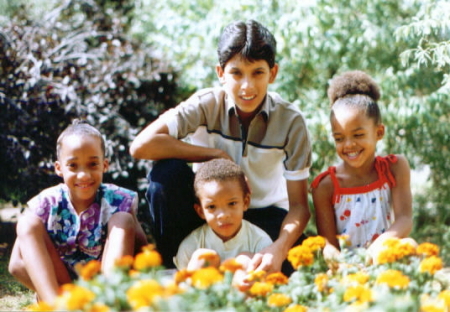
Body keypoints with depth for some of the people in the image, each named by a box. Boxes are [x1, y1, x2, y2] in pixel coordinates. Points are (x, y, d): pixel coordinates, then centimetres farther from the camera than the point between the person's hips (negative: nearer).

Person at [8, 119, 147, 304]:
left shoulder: (118, 201, -11)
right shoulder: (47, 204, -12)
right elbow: (16, 264, -18)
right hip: (57, 285, 0)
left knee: (123, 220, -18)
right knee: (28, 224, -18)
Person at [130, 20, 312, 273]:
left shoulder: (291, 121, -15)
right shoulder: (207, 104, -17)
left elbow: (299, 205, -18)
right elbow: (141, 146, -31)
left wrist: (279, 249, -40)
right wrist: (216, 154, -26)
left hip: (264, 216, 0)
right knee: (167, 172, -29)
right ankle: (176, 267, -12)